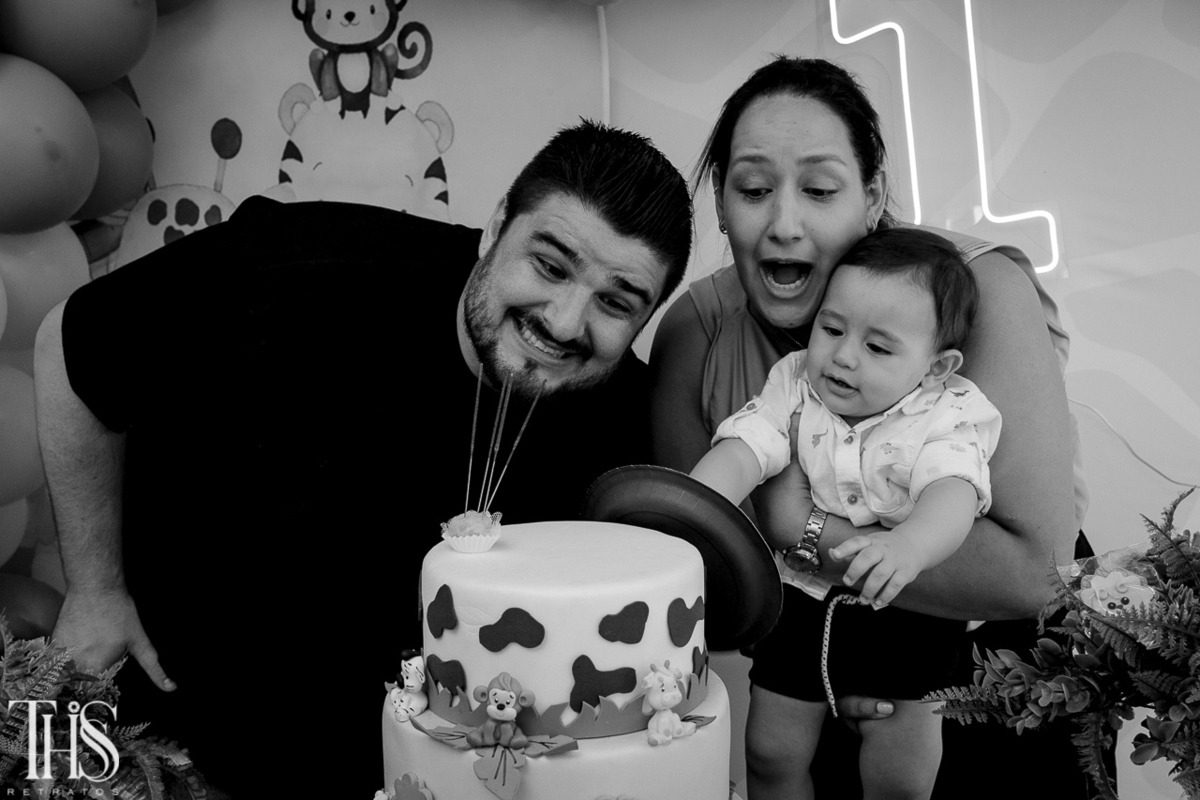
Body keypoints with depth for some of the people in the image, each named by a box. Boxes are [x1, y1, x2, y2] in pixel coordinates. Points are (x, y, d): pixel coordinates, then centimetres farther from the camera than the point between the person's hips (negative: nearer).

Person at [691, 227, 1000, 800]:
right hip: (799, 601, 2)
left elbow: (953, 493, -32)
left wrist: (909, 545, -55)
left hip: (906, 612, -1)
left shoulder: (947, 416, -15)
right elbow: (741, 450, -19)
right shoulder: (794, 384, -8)